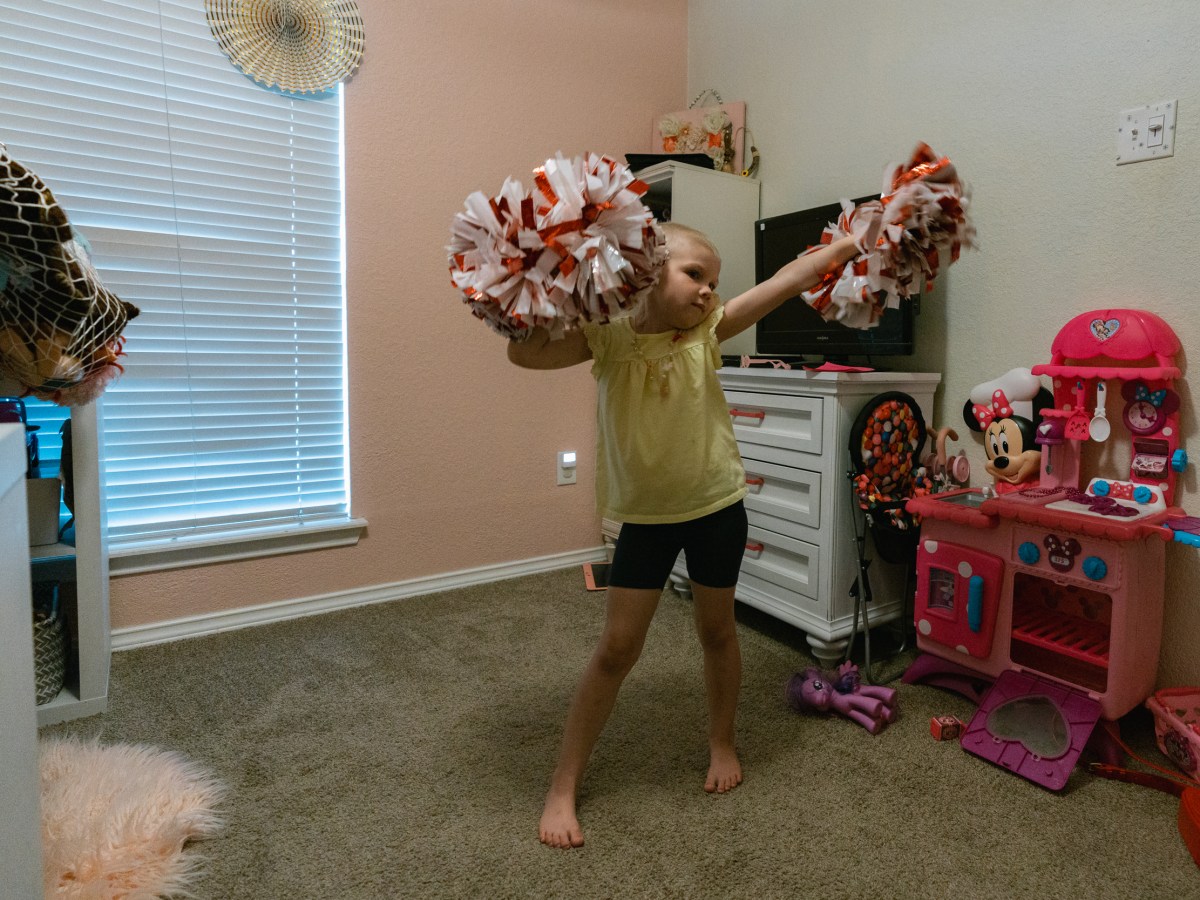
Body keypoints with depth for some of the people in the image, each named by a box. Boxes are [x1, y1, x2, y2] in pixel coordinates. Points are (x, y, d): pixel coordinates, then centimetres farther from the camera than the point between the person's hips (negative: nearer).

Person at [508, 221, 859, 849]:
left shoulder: (708, 329, -6)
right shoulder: (607, 334, -10)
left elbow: (792, 277, -6)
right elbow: (525, 352, -24)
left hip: (717, 507, 2)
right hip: (645, 516, -1)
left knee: (717, 632, 17)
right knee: (616, 648, 2)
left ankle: (721, 741, 44)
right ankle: (563, 787, 19)